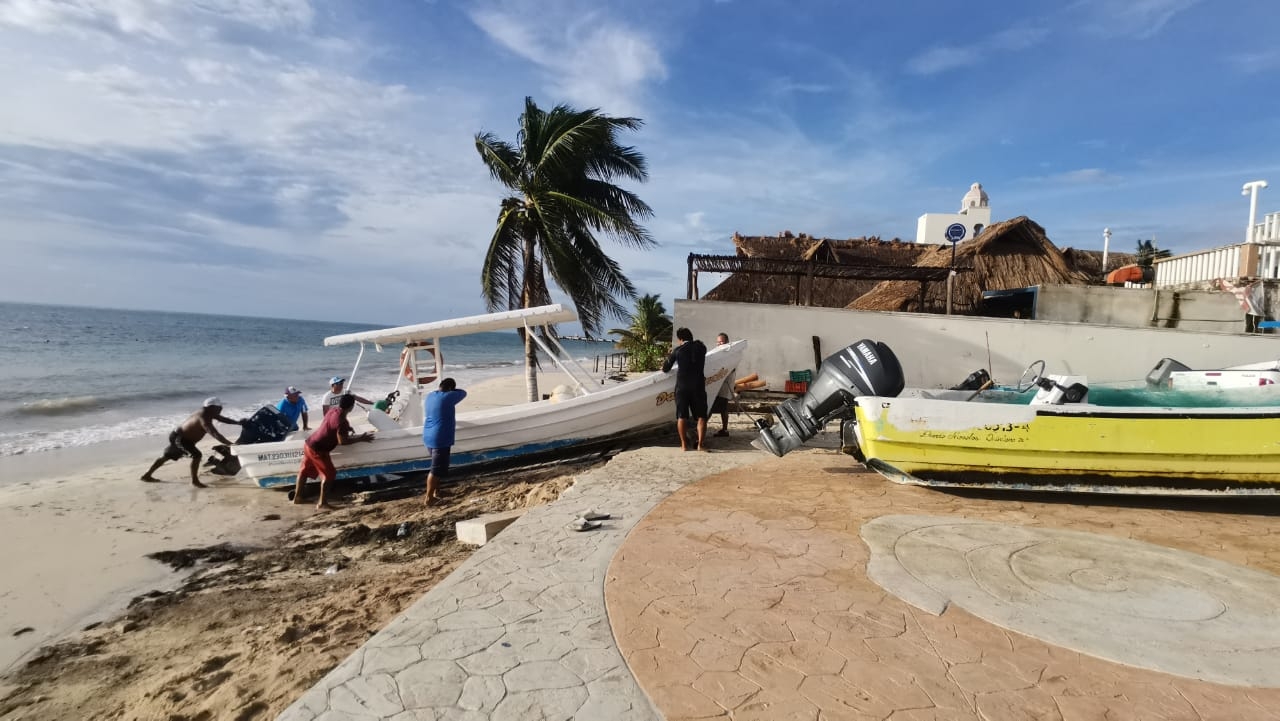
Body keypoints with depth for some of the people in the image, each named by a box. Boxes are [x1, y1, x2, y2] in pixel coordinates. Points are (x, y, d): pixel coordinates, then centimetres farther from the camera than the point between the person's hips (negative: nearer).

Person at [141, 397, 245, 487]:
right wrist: (230, 444, -50)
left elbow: (223, 419, 11)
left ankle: (147, 475, 44)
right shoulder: (203, 418, -33)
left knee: (166, 456, 26)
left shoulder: (207, 413, -4)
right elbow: (215, 434, -43)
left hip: (178, 436, 11)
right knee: (196, 455, -23)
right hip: (179, 438, -11)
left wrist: (238, 423, 3)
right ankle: (194, 481, -16)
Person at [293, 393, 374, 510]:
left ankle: (297, 497, 39)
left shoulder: (333, 409, 2)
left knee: (304, 471, 23)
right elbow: (342, 441, -23)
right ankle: (321, 503, 2)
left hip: (309, 444, 10)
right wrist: (360, 439, -15)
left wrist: (346, 428, 29)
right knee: (329, 475, -1)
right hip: (318, 450, -10)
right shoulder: (341, 420, -25)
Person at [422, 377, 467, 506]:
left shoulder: (429, 396, 9)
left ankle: (436, 491, 32)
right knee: (437, 469, -1)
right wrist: (453, 390, 15)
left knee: (437, 466, 22)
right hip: (440, 439, -9)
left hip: (429, 437, 9)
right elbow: (463, 393, 0)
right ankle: (429, 498, 3)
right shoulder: (448, 397, -15)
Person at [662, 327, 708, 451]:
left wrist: (669, 355, 27)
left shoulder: (677, 350, 0)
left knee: (681, 416, 8)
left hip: (682, 386, -1)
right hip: (698, 386, 1)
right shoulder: (701, 347, 5)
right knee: (701, 416, 6)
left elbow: (665, 369, 5)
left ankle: (684, 444, 7)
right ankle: (701, 443, -1)